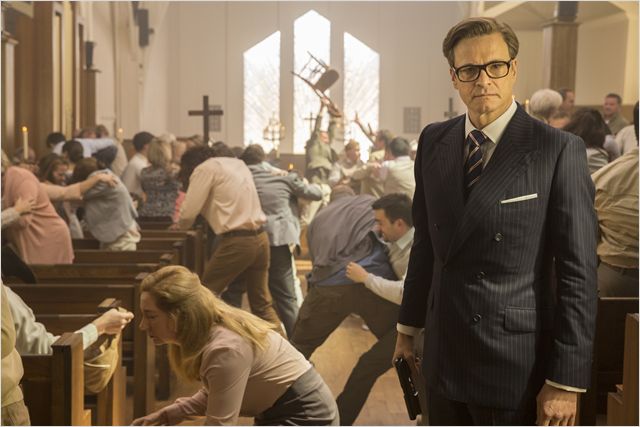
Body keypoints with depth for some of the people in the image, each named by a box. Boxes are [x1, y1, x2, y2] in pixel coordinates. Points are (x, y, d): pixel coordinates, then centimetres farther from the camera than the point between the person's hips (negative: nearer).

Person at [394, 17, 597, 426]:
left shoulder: (559, 150, -11)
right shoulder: (433, 141, 6)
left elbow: (579, 272, -12)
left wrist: (566, 381, -13)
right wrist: (408, 325, 16)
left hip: (516, 365, -4)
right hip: (444, 357, 5)